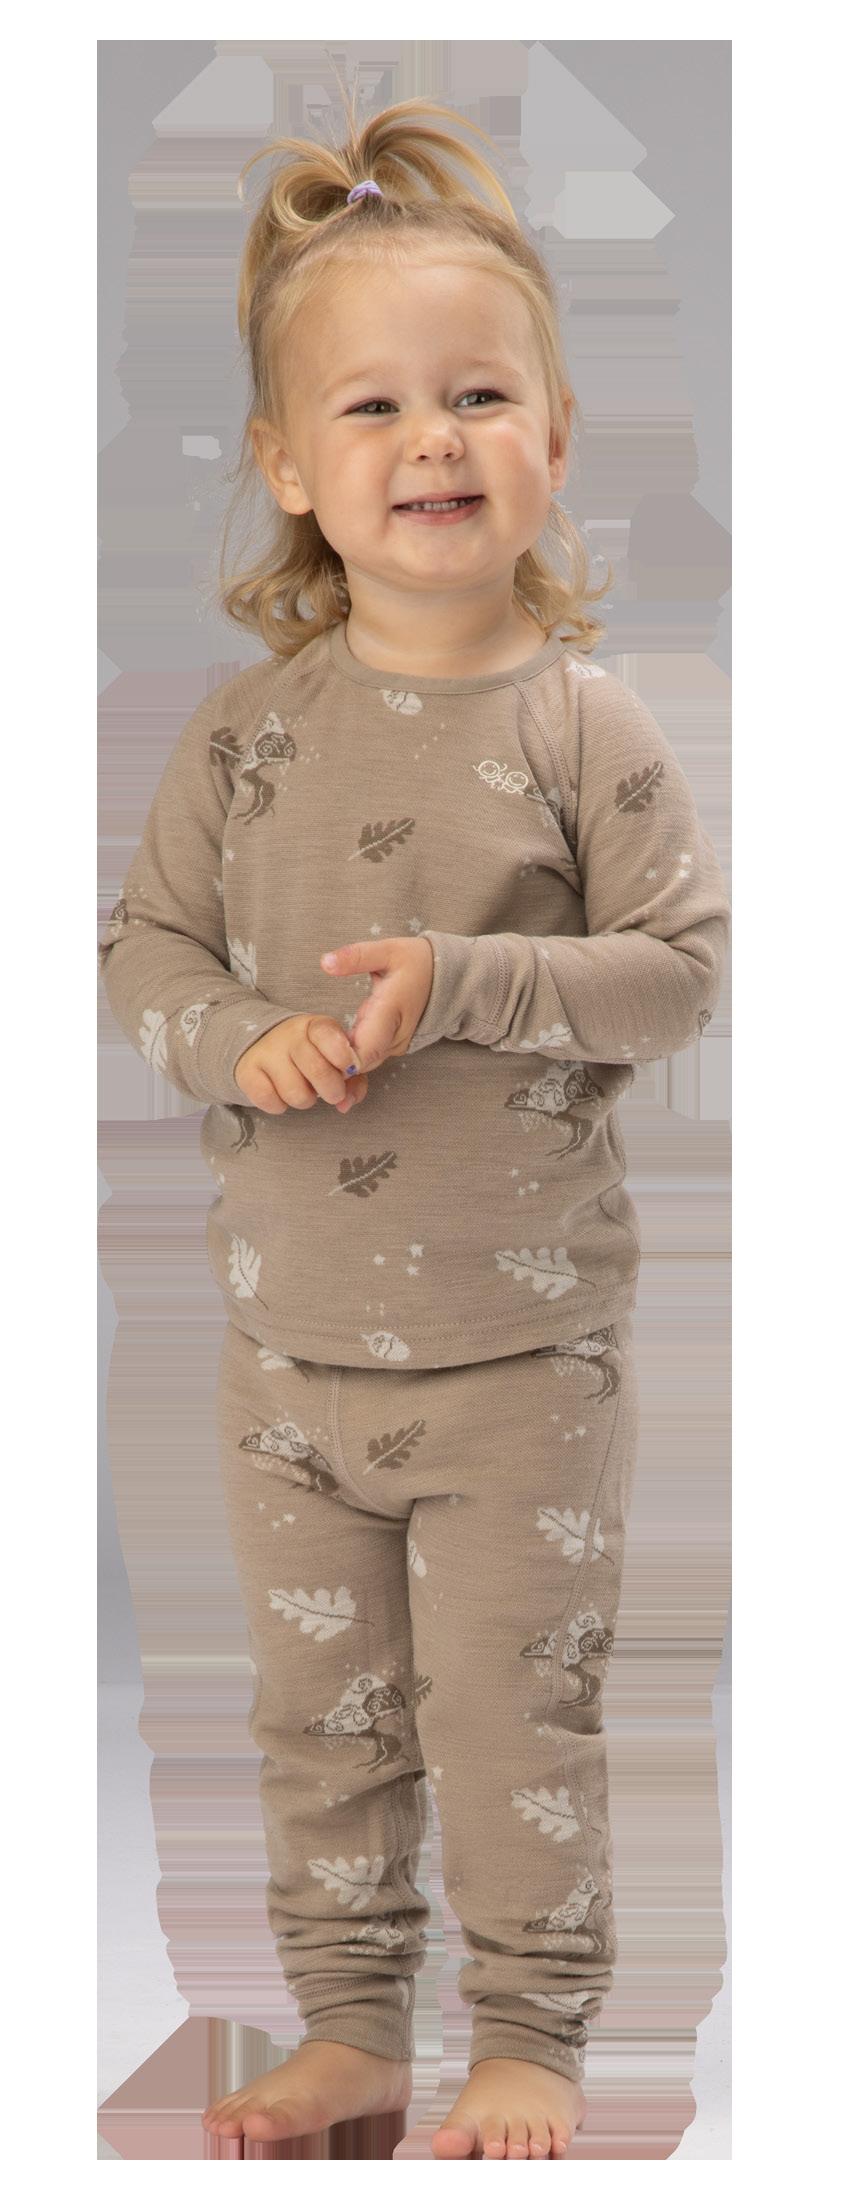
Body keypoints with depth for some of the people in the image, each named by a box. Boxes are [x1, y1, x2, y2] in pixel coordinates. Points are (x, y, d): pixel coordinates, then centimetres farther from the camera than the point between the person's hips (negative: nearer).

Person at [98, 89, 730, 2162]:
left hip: (521, 1330, -3)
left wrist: (461, 981, -21)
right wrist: (243, 1041, -16)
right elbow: (144, 942, 5)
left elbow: (681, 963, -9)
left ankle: (530, 2043, 19)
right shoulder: (246, 727, -1)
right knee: (319, 1705, 14)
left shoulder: (585, 726, -9)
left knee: (515, 1704, 4)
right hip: (289, 1321, 3)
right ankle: (352, 2023, 29)